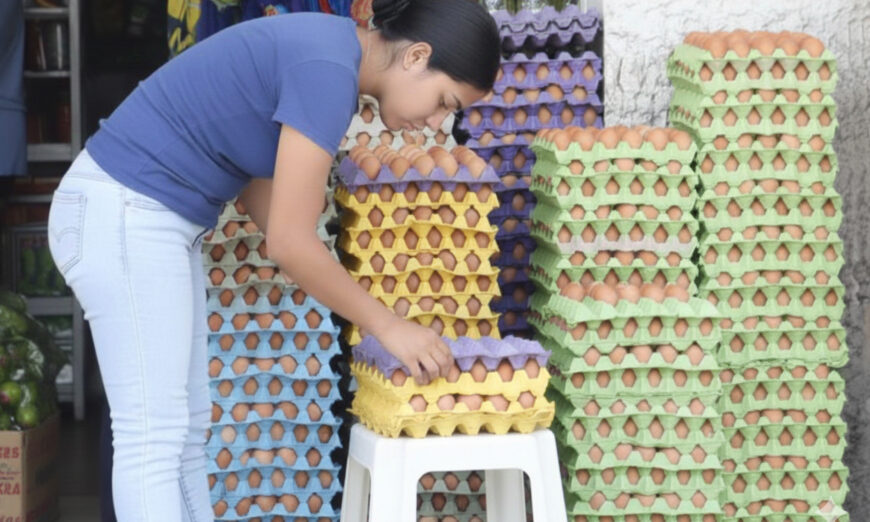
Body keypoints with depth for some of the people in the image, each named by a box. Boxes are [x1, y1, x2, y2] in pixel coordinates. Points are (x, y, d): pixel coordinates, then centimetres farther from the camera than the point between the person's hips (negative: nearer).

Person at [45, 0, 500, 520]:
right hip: (124, 216, -10)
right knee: (153, 435, -8)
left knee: (185, 427, 11)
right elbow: (290, 242, -21)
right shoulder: (327, 68, -21)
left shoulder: (325, 50, 9)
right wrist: (388, 326, -11)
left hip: (150, 217, 10)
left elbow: (258, 182, 13)